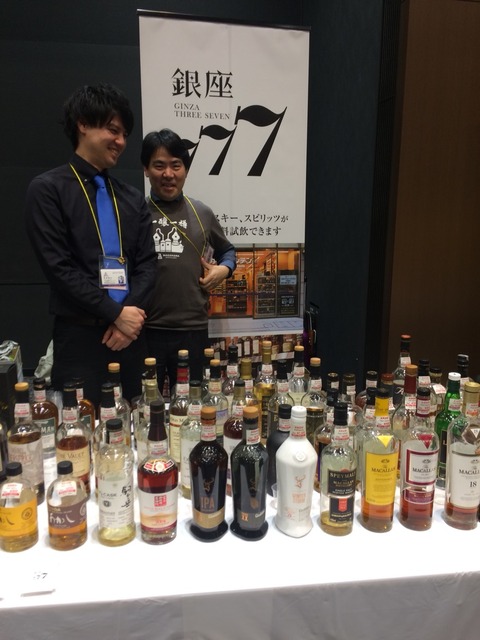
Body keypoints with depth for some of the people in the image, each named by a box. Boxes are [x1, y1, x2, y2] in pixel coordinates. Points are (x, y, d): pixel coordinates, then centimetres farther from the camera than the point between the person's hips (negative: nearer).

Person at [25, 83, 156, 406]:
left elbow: (147, 263, 8)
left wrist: (131, 313, -9)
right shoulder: (48, 189, -1)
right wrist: (116, 313, -13)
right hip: (80, 336, -4)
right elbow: (59, 267, -10)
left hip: (131, 333, 5)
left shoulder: (133, 198, 14)